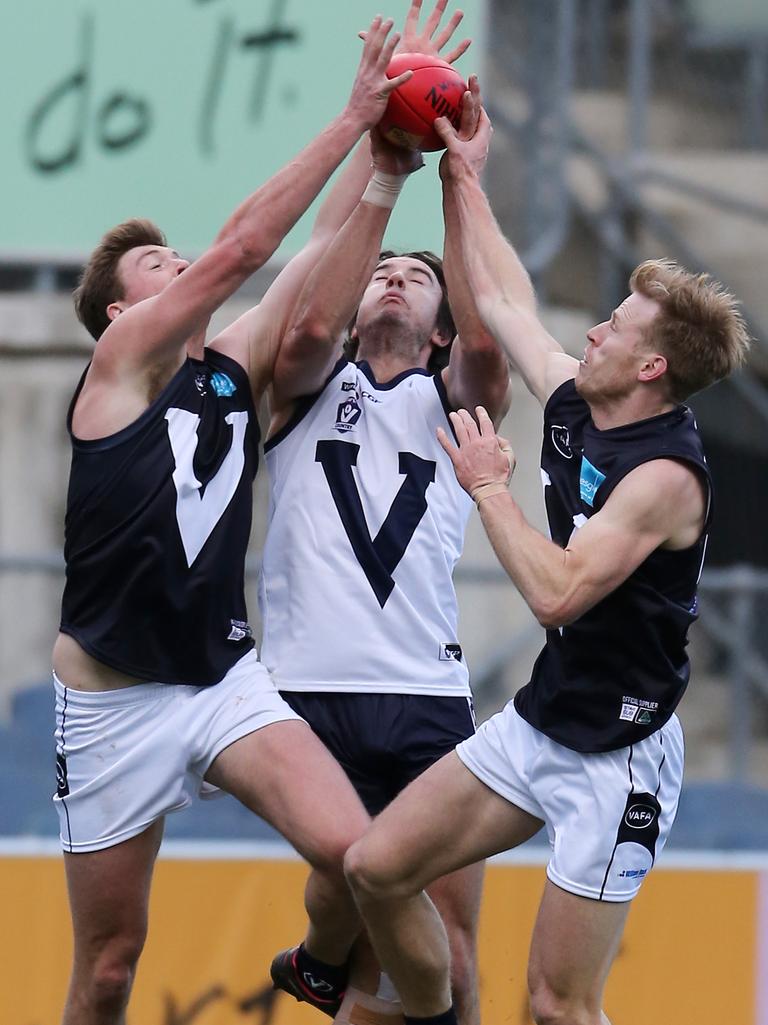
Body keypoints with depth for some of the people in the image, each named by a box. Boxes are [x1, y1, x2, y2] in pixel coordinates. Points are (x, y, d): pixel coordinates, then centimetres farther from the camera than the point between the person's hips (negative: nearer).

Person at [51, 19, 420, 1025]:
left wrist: (387, 141, -6)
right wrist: (353, 118, -13)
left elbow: (320, 250, 4)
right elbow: (243, 246, -14)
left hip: (227, 675, 4)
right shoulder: (123, 355, -5)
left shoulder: (236, 368, 10)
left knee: (349, 850, -19)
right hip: (115, 701, -4)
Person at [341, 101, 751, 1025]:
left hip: (615, 757, -8)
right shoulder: (573, 406, 3)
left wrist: (489, 488, -18)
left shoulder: (665, 473, -21)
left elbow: (557, 594, -28)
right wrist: (464, 179, 22)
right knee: (376, 867, 3)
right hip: (537, 723, 8)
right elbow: (504, 303, 19)